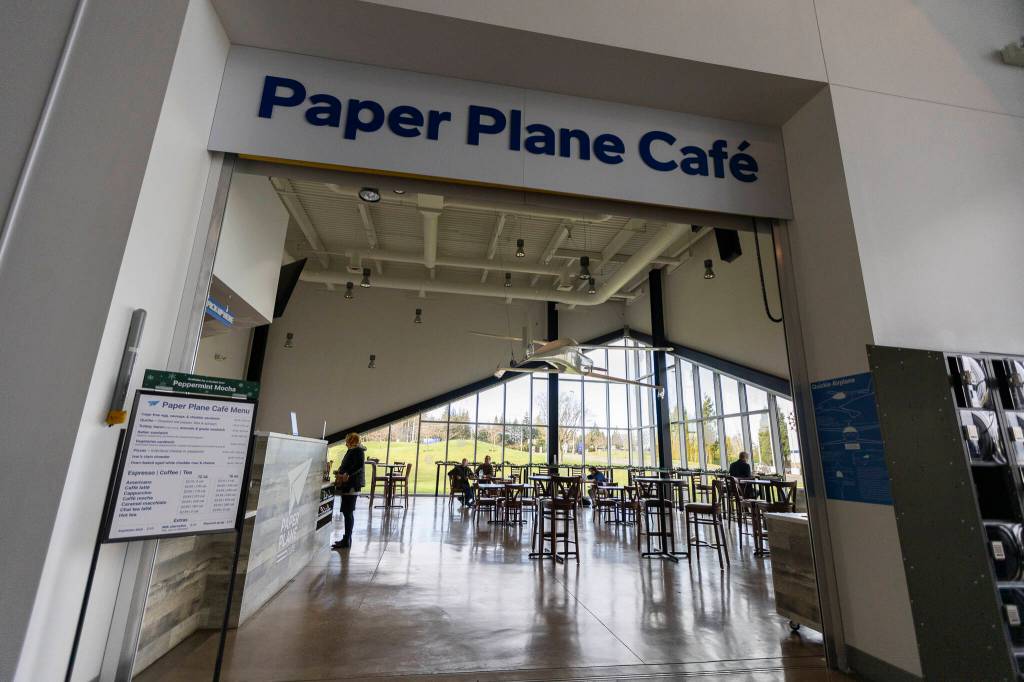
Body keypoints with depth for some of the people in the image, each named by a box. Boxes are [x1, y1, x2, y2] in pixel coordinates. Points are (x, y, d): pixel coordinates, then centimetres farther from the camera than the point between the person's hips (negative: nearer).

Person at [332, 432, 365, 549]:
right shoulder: (352, 451, 17)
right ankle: (346, 539, 21)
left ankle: (347, 541, 0)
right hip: (347, 486, 9)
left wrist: (346, 475, -29)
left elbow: (359, 465, -24)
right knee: (347, 512, 13)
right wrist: (339, 472, 7)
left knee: (348, 513, -5)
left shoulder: (358, 451, -11)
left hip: (351, 486, -9)